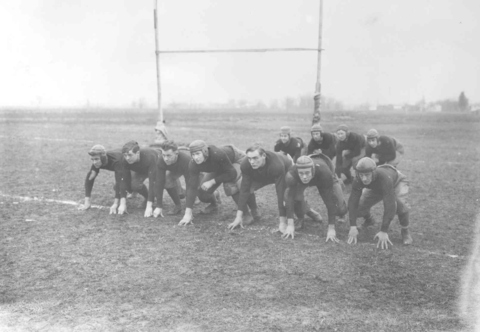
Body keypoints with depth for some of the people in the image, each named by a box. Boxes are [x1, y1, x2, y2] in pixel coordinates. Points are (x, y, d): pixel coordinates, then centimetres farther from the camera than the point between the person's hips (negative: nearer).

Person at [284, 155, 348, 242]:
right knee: (295, 197, -31)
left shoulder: (324, 173, -44)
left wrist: (331, 228, -41)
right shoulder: (291, 175, -41)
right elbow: (290, 198, -43)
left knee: (341, 209, -15)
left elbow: (329, 201, -41)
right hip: (300, 182, 1)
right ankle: (301, 219, 1)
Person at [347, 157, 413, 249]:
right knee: (359, 205, -12)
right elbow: (353, 201, -33)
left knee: (399, 203, -36)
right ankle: (368, 219, 26)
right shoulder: (358, 179, -33)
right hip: (376, 188, 4)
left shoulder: (385, 178, -46)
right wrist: (353, 226, -41)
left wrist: (384, 231, -52)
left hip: (397, 182, -4)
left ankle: (405, 230, -8)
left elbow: (389, 204, -49)